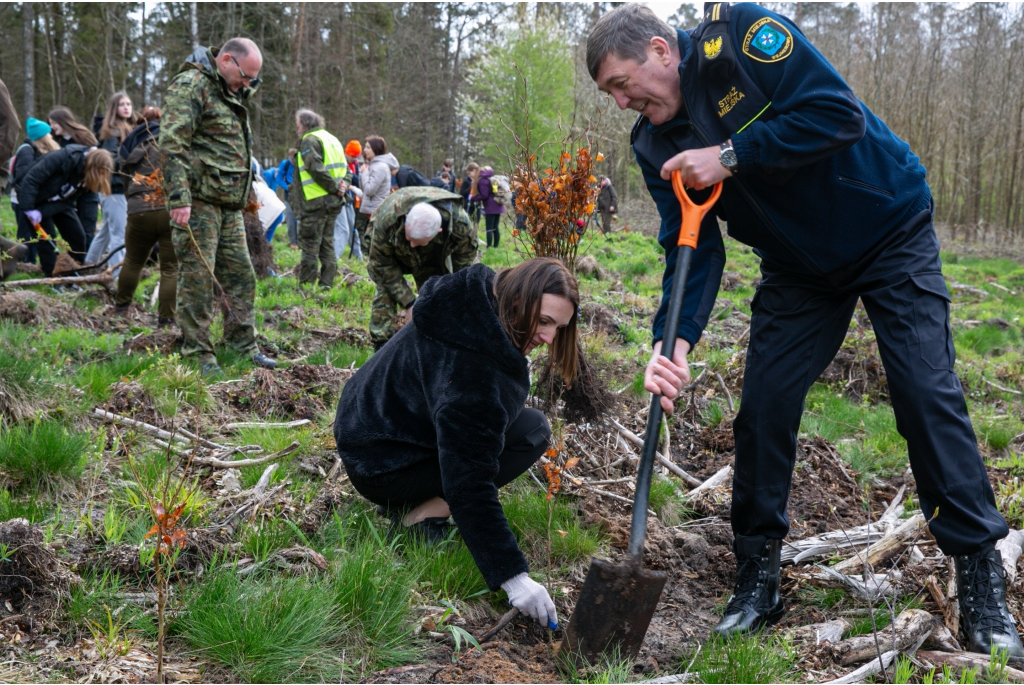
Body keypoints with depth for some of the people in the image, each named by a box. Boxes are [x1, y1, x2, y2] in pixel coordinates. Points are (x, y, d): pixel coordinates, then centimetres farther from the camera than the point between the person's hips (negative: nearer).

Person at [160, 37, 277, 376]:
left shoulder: (231, 94, 21)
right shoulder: (190, 85, -9)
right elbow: (172, 145, -18)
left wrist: (246, 195, 24)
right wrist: (179, 199, -24)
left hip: (230, 204, 9)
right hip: (198, 200, -9)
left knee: (241, 274, 11)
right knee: (198, 277, -5)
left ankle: (243, 344, 21)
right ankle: (198, 354, 2)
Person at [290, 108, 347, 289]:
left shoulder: (309, 141, -9)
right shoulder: (332, 139, 18)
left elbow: (316, 169, -20)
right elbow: (345, 168, 17)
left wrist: (335, 187, -14)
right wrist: (343, 186, 2)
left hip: (315, 201, -8)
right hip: (333, 202, 8)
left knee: (309, 246, -4)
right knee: (327, 244, 12)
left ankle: (306, 286, -3)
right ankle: (327, 285, 12)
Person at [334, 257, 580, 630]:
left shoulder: (479, 303, -5)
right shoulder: (469, 361, -33)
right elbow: (470, 483, -34)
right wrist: (511, 575, -33)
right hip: (378, 465, -10)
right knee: (532, 430, -15)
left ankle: (419, 501, 9)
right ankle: (417, 517, -11)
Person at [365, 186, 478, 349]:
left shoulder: (460, 225, -39)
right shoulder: (386, 220, -42)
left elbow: (462, 268, -21)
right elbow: (381, 265, -28)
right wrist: (408, 302, -28)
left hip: (432, 260, 2)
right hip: (393, 253, -1)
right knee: (386, 292, -18)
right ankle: (381, 347, -14)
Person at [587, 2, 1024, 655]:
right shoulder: (656, 145, -6)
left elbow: (839, 114, -29)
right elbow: (693, 248, -12)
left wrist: (730, 156, -29)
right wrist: (676, 339, -28)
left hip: (892, 236, -5)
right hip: (798, 270, 5)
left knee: (928, 394, -10)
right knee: (762, 407, -2)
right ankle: (757, 579, 11)